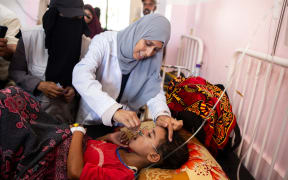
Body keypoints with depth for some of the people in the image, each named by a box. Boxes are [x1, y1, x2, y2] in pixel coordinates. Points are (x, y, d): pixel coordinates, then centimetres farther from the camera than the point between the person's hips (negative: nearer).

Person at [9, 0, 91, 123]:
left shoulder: (86, 44, -7)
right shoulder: (29, 37, -11)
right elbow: (15, 71, 0)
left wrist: (75, 89, -14)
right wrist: (39, 85, -16)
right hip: (30, 103, 0)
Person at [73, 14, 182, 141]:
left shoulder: (151, 60, -8)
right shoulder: (105, 41, -19)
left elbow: (154, 90, -7)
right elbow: (81, 75, -31)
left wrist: (161, 114, -29)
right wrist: (114, 110, -43)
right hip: (92, 119, -2)